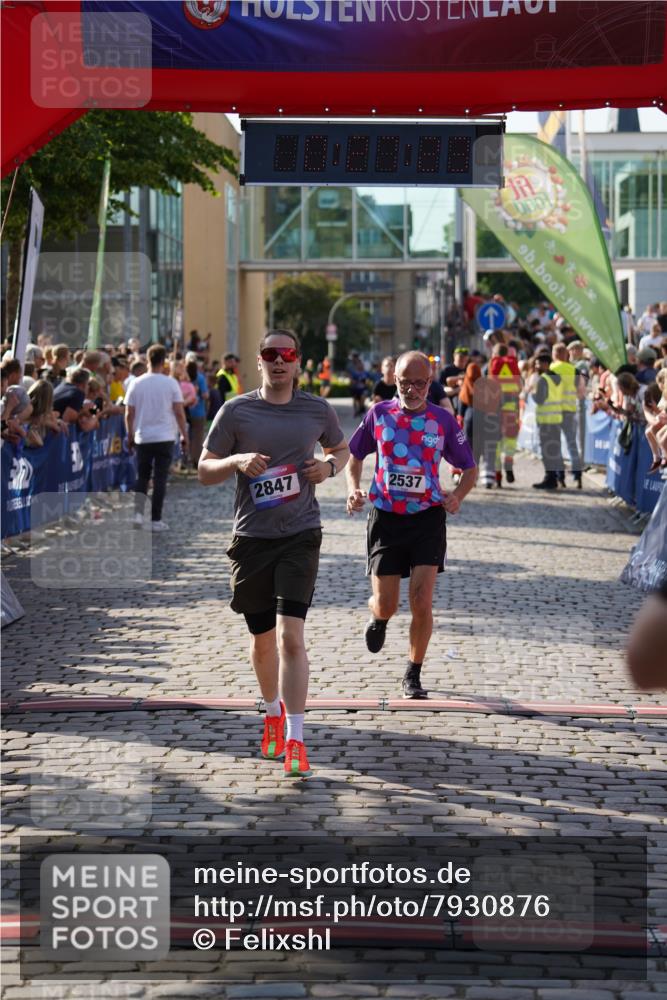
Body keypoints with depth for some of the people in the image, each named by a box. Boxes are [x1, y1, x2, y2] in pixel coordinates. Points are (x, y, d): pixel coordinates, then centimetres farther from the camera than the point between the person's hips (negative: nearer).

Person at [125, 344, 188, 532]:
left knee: (142, 476, 14)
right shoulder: (170, 383, -6)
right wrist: (184, 434, 6)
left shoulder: (136, 383, 0)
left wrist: (130, 435, 14)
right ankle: (156, 520, 3)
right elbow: (179, 412, -5)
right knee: (160, 479, 3)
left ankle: (137, 513, -3)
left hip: (142, 438, 2)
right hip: (165, 437, -2)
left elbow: (129, 414, 1)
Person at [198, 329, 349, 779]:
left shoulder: (318, 410, 3)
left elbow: (341, 448, 22)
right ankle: (274, 714, 40)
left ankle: (295, 740, -12)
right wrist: (237, 461, -17)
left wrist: (330, 465, -1)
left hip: (300, 534, -1)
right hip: (252, 537, 1)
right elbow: (204, 470, 3)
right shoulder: (236, 411, 0)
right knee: (262, 638, 14)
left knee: (290, 634, -14)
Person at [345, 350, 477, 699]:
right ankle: (378, 619, 41)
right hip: (385, 517, 1)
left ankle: (413, 676, 6)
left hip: (427, 517, -1)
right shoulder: (379, 414, 1)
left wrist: (457, 495, -12)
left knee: (422, 601, -10)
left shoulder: (443, 420, 0)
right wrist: (354, 488, -4)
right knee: (386, 605, 2)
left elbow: (469, 468, 8)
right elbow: (354, 456, 15)